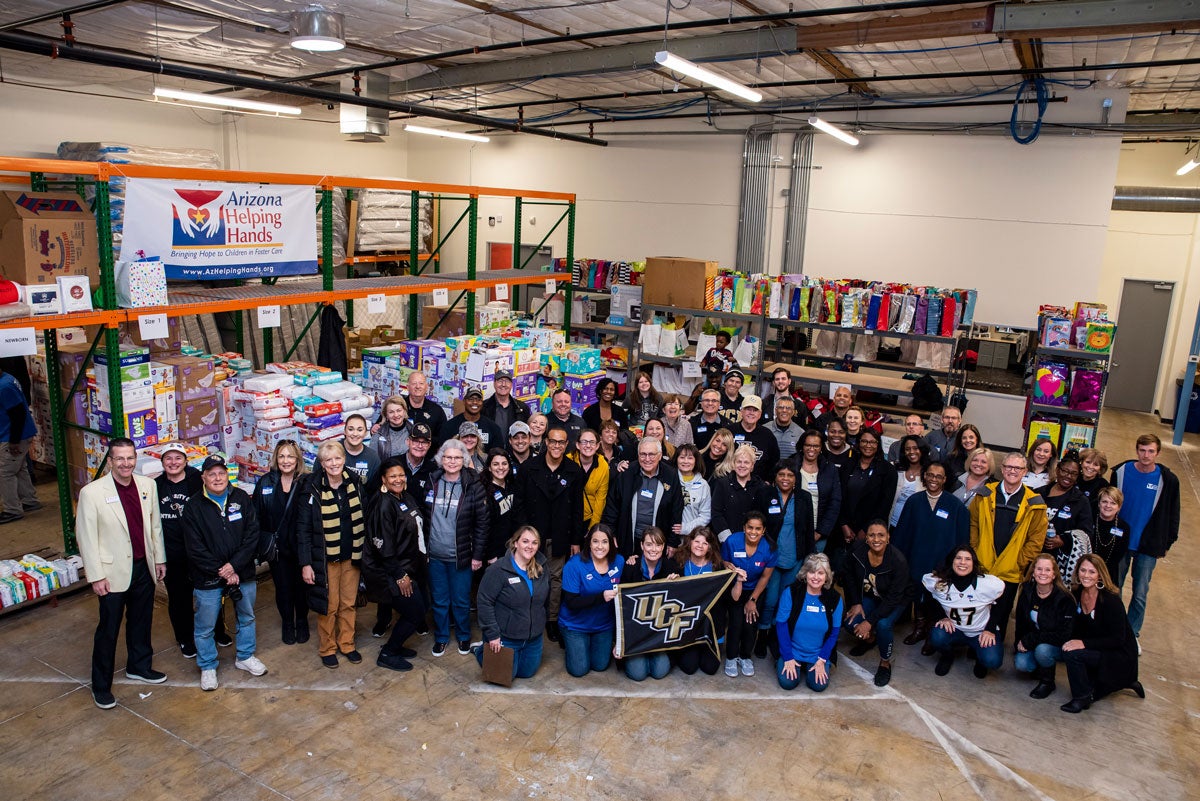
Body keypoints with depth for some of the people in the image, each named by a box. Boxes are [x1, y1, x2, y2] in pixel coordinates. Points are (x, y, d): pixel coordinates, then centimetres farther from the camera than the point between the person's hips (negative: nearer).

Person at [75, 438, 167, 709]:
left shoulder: (148, 485, 0)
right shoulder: (92, 492, -14)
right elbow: (85, 537, -11)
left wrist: (159, 558, 11)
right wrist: (96, 576, -12)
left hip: (144, 567, 5)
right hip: (113, 572, -4)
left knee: (141, 622, 19)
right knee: (108, 629, 6)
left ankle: (139, 666, 40)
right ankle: (101, 685, 22)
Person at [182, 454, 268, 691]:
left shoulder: (241, 498, -1)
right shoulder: (193, 506, -7)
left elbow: (252, 535, -5)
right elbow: (195, 548, -10)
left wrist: (235, 566, -15)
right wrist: (221, 572, -15)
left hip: (242, 572, 3)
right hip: (208, 578, -2)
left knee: (247, 617, 17)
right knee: (205, 627, 7)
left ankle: (245, 656, 37)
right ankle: (207, 667, 27)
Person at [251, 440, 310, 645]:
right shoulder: (265, 483, -1)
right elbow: (256, 517, 1)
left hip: (301, 545, -1)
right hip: (277, 546, 2)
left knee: (301, 585, 12)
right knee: (283, 586, 12)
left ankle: (301, 621, 35)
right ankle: (287, 623, 34)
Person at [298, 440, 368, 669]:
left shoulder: (354, 482, -1)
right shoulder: (313, 489, -12)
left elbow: (363, 518, 8)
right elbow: (303, 528, -11)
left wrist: (365, 550, 7)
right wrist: (305, 563, -13)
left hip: (351, 555, 3)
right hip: (325, 558, -3)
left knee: (349, 603, 13)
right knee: (328, 605, 7)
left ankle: (347, 644, 30)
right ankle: (327, 648, 25)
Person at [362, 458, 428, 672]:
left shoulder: (406, 498, 5)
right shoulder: (384, 505, -21)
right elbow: (384, 546, -22)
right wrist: (400, 576, -19)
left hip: (407, 567, 9)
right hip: (389, 572, -9)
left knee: (419, 606, 13)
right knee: (414, 614, -3)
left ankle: (395, 646, 31)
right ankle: (387, 655, 15)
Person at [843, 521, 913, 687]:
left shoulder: (898, 561, -32)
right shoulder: (858, 550, -21)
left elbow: (893, 598, -28)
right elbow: (850, 575, -1)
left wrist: (870, 621, -29)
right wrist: (856, 603, -7)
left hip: (895, 600, -4)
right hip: (868, 595, 4)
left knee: (883, 624, -30)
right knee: (851, 622, -17)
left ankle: (885, 663, -1)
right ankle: (870, 639, 20)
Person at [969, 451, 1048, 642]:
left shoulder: (1033, 504, -3)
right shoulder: (986, 494, 1)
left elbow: (1036, 539, -1)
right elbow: (972, 524, 7)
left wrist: (1019, 563, -5)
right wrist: (974, 552, 0)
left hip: (1010, 573, -1)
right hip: (981, 568, 1)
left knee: (1000, 617, 10)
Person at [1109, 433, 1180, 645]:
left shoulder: (1167, 480, -7)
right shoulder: (1121, 471, -6)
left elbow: (1172, 515, 2)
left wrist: (1167, 543, 4)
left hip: (1148, 547, -1)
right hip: (1119, 542, 1)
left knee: (1140, 594, 6)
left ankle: (1132, 634, 23)